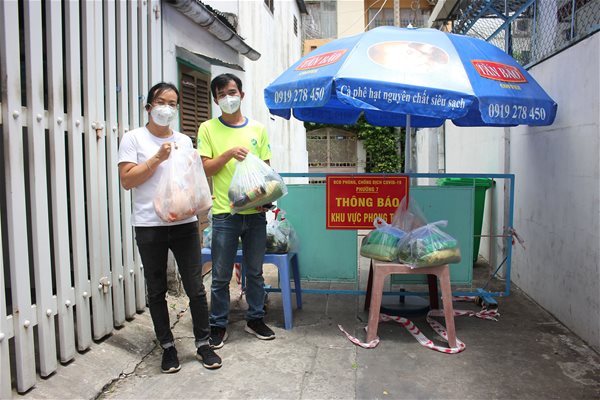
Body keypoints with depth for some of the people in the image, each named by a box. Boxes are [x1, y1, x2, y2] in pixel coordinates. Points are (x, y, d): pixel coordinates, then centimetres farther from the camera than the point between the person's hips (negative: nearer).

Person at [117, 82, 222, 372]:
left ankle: (203, 344, 18)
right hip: (149, 226, -2)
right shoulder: (134, 139, 2)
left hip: (185, 223, 2)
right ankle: (168, 347, 24)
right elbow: (127, 180, -7)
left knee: (195, 287, 4)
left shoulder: (184, 140, 12)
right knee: (157, 291, 9)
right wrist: (158, 158, -13)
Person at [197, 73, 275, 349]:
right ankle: (218, 325, 20)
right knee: (221, 276, 5)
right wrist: (229, 153, -18)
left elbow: (266, 168, 10)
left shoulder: (258, 129, 9)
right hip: (225, 212, -2)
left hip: (255, 211, 3)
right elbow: (205, 169, -3)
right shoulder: (208, 129, 2)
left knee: (255, 272, 13)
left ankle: (255, 319, 29)